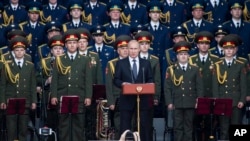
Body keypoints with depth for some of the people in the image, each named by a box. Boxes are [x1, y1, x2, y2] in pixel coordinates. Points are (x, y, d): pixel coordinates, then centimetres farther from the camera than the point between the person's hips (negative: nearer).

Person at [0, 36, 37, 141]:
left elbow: (33, 85, 8)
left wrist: (34, 101, 2)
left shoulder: (30, 66, 9)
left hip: (25, 102, 1)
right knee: (11, 129, -1)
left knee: (23, 128, 4)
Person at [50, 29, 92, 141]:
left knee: (79, 124, 2)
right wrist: (54, 96, -3)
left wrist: (88, 96, -4)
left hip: (79, 98, 0)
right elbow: (54, 79, 6)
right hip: (62, 97, 0)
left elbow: (88, 80, 5)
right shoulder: (59, 60, 11)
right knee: (63, 124, 2)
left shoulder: (85, 60, 10)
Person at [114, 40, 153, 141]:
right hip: (127, 99, -1)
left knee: (144, 126, 4)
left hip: (143, 99, 1)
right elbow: (116, 80, 2)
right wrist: (123, 83, -19)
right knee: (124, 127, 3)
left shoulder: (146, 63, 10)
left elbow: (151, 80, 9)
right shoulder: (121, 63, 5)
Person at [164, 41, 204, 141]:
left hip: (190, 104, 1)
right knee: (178, 128, 1)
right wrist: (169, 102, -7)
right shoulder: (171, 70, 4)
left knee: (189, 127, 5)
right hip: (177, 104, -1)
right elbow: (167, 88, 1)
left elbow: (199, 87, 6)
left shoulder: (195, 70, 8)